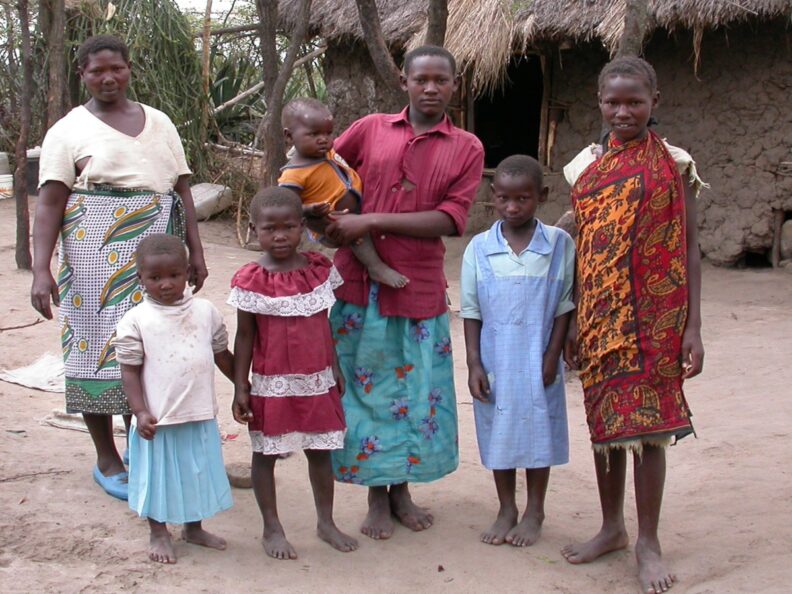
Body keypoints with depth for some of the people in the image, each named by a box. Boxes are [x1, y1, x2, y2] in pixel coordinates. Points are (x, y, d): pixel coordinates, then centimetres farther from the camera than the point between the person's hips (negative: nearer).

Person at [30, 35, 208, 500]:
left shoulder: (159, 122, 14)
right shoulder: (69, 130, 2)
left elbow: (182, 190, 14)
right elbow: (50, 203, -6)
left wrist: (196, 251, 7)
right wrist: (41, 269, -16)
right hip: (98, 252, -3)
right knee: (101, 345, 0)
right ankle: (107, 459, 14)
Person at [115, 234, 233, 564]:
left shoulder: (206, 311, 0)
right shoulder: (135, 320, -10)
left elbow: (222, 355, 10)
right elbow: (130, 370, -8)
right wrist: (140, 412, -14)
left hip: (201, 415, 4)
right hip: (158, 419, -3)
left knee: (198, 471, 17)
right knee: (159, 473, 11)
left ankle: (193, 527, 37)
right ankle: (158, 533, 30)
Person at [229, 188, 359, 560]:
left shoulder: (320, 269, 0)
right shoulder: (251, 281, -11)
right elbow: (245, 336, -7)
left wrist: (335, 369, 13)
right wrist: (240, 387, -8)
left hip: (318, 382, 3)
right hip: (272, 385, -3)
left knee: (321, 451, 13)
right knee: (265, 454, 8)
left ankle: (326, 522, 28)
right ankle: (272, 528, 22)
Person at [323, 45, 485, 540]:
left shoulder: (466, 148, 2)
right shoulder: (371, 129, 4)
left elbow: (449, 220, -9)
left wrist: (372, 221, -16)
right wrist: (330, 221, -3)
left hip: (420, 289, 0)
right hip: (359, 282, 0)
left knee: (417, 391, 9)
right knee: (366, 386, 7)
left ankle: (402, 489, 28)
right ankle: (377, 496, 22)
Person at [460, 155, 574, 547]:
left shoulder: (560, 245, -7)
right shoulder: (479, 248, -4)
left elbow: (565, 307, -3)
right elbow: (471, 312, -1)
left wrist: (552, 358, -8)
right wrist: (474, 363, -5)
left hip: (539, 363, -1)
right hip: (495, 363, 1)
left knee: (538, 432, 10)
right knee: (499, 433, 12)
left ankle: (534, 512, 27)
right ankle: (506, 510, 28)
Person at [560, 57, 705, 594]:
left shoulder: (673, 165, -3)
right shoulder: (589, 167, 7)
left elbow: (689, 249, -4)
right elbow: (582, 250, 11)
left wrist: (693, 328, -8)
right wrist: (574, 322, 10)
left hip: (654, 316, -4)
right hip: (600, 317, 4)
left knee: (647, 424, 0)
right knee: (605, 420, 12)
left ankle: (649, 541, 15)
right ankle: (612, 527, 28)